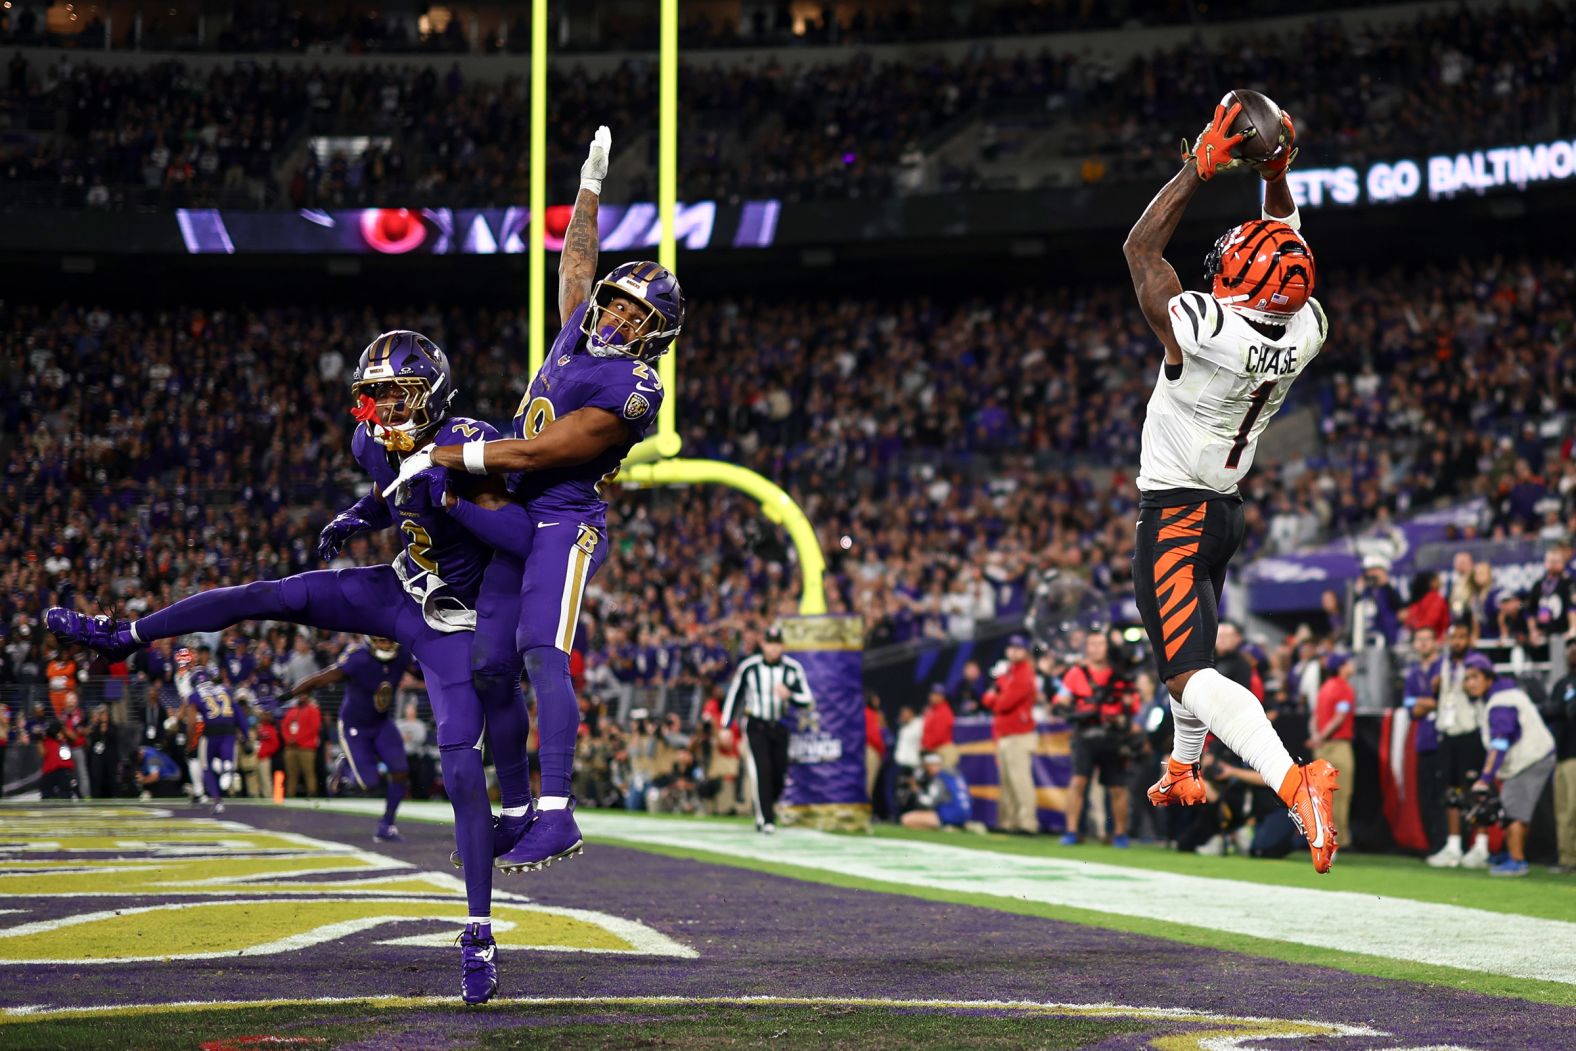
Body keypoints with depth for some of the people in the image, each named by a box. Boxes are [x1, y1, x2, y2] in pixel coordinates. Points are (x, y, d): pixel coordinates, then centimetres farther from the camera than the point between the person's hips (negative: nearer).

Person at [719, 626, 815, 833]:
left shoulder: (793, 668, -4)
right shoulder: (748, 667, -6)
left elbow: (808, 702, -3)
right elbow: (734, 695, 5)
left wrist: (789, 696, -24)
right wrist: (726, 726, 5)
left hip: (780, 728, 2)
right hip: (755, 726, -2)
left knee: (778, 773, 4)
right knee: (761, 770, -15)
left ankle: (765, 809, 31)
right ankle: (766, 819, -13)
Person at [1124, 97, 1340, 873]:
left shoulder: (1201, 328, -25)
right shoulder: (1304, 334, -7)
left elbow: (1140, 249, -11)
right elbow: (1285, 254, 13)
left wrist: (1203, 167, -9)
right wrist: (1276, 175, 7)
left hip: (1172, 514, -8)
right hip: (1227, 508, 8)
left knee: (1190, 674, -16)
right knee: (1191, 644, 29)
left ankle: (1293, 781, -35)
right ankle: (1184, 772, 49)